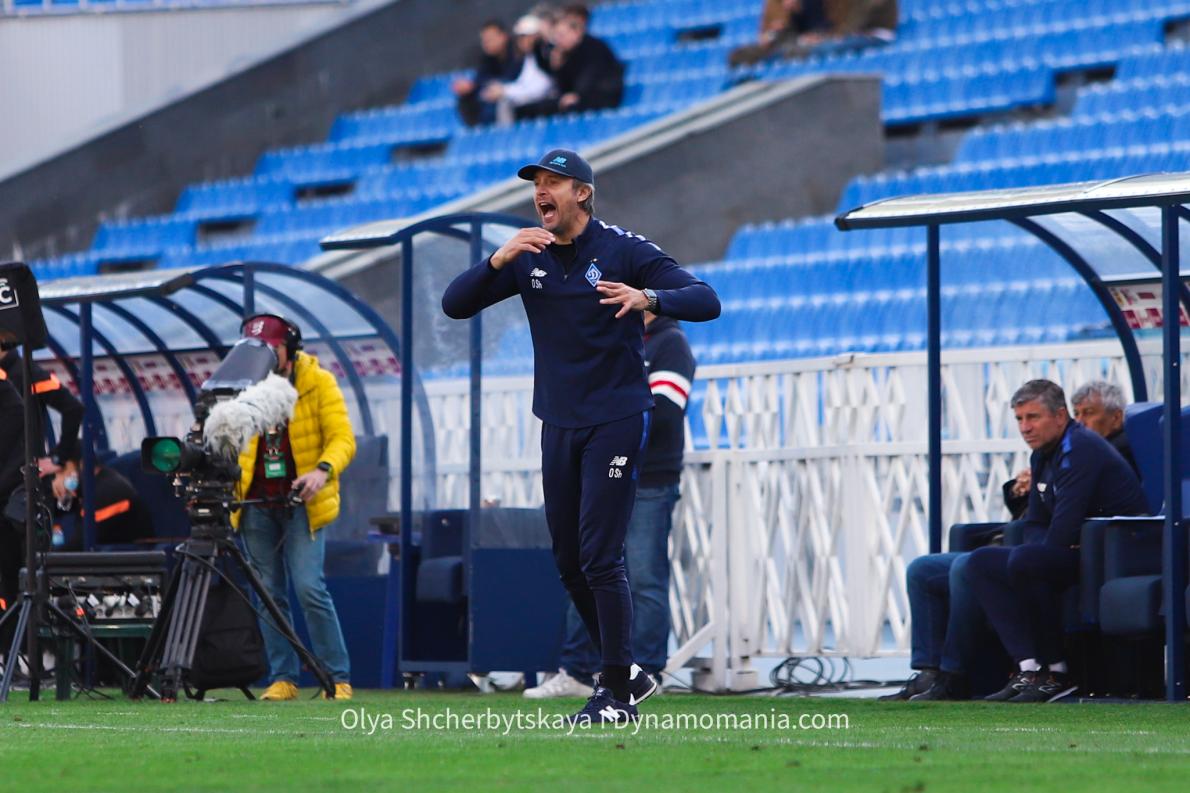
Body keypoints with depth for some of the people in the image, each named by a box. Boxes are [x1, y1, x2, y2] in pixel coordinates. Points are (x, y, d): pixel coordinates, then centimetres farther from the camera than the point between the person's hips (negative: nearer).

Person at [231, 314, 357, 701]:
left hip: (302, 502, -4)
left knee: (308, 587, -14)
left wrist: (323, 470, -29)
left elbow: (342, 439, -9)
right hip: (255, 501, 4)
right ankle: (283, 678, 8)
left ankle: (338, 679, -10)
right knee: (269, 593, 2)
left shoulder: (319, 383, -2)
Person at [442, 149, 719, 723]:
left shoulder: (623, 251, -8)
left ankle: (617, 694, -5)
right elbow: (455, 305, -2)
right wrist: (498, 260, -19)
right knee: (569, 563, 9)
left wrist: (651, 298, -36)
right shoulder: (528, 258, 6)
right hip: (558, 425, 6)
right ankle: (626, 674, 23)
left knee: (600, 557, -12)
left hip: (616, 421, -6)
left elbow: (706, 302, -16)